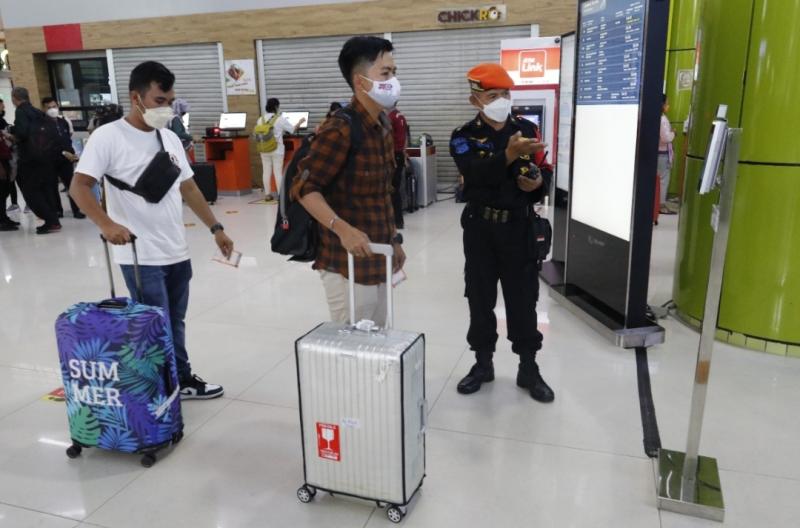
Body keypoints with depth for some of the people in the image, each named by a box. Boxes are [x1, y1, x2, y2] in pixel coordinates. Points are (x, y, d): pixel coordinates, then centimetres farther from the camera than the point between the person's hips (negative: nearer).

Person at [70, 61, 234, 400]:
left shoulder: (170, 138, 10)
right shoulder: (108, 137, -9)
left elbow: (188, 188, 16)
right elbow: (79, 187, -13)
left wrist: (215, 228, 14)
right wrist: (106, 224, -30)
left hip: (178, 252, 6)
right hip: (140, 256, -6)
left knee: (175, 324, 18)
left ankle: (182, 380, 33)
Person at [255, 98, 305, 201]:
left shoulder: (260, 120, 3)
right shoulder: (280, 119, -8)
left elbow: (257, 134, 9)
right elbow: (293, 130, -3)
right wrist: (300, 123, 15)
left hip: (264, 150, 4)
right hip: (277, 150, -4)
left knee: (266, 171, 9)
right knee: (278, 172, 0)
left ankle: (267, 194, 13)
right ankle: (280, 195, 3)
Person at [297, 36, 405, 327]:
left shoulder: (383, 125, 10)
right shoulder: (340, 129, -17)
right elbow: (305, 188, -18)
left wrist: (393, 240, 18)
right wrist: (342, 229, -30)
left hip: (379, 259, 8)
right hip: (348, 263, -8)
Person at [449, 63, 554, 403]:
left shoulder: (526, 130, 5)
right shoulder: (464, 137, -4)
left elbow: (543, 180, 8)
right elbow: (475, 174, -24)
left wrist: (538, 183, -16)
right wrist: (509, 154, -39)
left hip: (519, 228, 1)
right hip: (480, 229, -1)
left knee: (523, 299, 6)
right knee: (480, 298, 10)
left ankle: (529, 368, 21)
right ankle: (483, 363, 27)